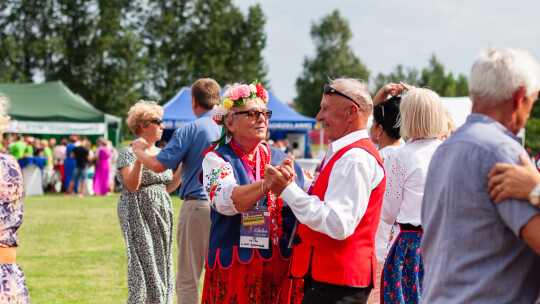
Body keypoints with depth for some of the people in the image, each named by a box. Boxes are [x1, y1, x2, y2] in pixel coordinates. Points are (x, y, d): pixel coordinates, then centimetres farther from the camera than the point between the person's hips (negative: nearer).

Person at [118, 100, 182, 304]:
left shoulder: (160, 153, 13)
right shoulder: (128, 152, -8)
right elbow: (132, 186, -20)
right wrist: (139, 157, -28)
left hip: (161, 216, 7)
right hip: (138, 216, -7)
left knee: (161, 262, 7)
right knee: (144, 264, -10)